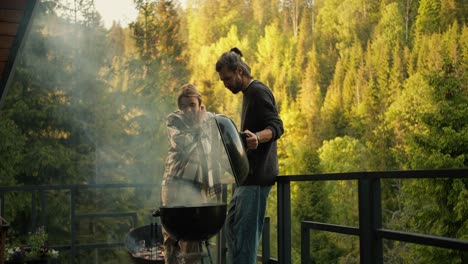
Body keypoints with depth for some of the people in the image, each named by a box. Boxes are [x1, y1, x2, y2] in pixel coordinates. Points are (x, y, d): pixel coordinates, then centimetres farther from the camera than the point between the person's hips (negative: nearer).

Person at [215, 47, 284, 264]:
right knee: (232, 226, 12)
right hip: (248, 174, 11)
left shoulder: (259, 92, -10)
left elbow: (277, 126, -22)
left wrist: (257, 137, -40)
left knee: (245, 231, -11)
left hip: (257, 175, -11)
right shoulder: (249, 94, 20)